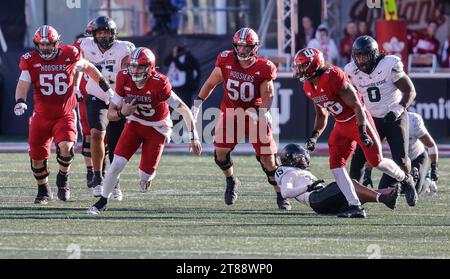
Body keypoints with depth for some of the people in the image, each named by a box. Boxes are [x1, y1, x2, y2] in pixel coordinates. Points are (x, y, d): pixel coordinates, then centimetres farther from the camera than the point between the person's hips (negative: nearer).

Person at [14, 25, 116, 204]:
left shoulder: (69, 56, -4)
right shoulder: (31, 61, -4)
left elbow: (88, 68, 13)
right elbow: (23, 85, -7)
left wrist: (106, 88, 17)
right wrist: (20, 101, -28)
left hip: (65, 115, -2)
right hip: (41, 116, 2)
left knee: (66, 147, -26)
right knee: (37, 157, 3)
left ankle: (63, 178, 4)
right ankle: (44, 191, 27)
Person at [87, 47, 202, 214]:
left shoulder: (159, 83, -29)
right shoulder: (124, 79, -17)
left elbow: (184, 110, -24)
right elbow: (110, 114, -9)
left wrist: (193, 137, -26)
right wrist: (122, 113, -32)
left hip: (157, 129, -2)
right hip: (134, 124, 2)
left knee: (144, 175, -3)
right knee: (117, 164, -13)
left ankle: (148, 174, 36)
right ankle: (103, 201, 5)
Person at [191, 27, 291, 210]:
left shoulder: (263, 68, -13)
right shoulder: (226, 61, -7)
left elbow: (267, 96, -8)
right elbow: (211, 83, 6)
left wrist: (263, 112, -26)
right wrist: (197, 104, 5)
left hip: (254, 114, -2)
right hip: (230, 113, 2)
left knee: (268, 159, -5)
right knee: (220, 152, -9)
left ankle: (280, 196, 8)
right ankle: (231, 181, 22)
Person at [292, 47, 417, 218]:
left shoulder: (333, 77, -25)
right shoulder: (309, 87, 2)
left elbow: (357, 106, -22)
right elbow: (321, 115, 17)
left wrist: (362, 132, -27)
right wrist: (314, 136, 4)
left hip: (357, 120, -8)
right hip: (341, 125, 8)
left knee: (376, 161, -5)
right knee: (336, 166, -7)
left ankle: (405, 179, 24)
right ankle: (355, 207, -6)